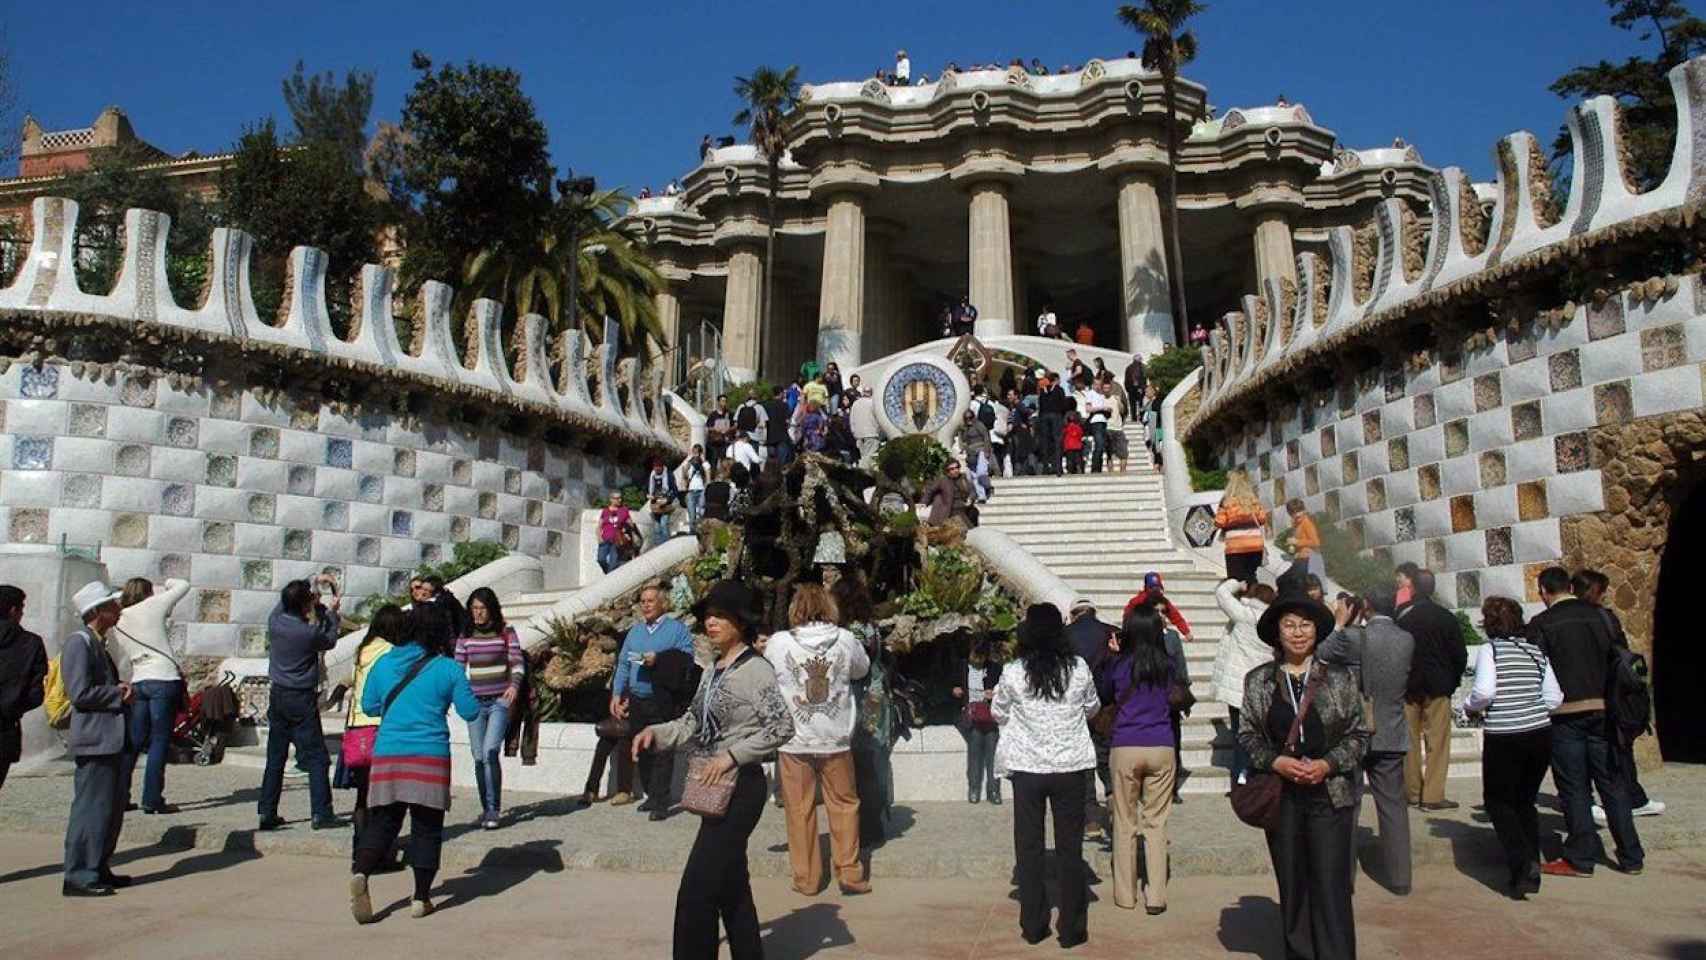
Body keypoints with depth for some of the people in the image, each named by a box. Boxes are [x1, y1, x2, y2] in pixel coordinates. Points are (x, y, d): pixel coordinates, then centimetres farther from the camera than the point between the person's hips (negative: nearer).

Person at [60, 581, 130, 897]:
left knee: (114, 805, 14)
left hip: (111, 739, 10)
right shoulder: (78, 643, -12)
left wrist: (120, 693, 8)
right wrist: (118, 694, -10)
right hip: (94, 740, -10)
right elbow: (80, 693, -20)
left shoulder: (97, 643, 18)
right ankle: (79, 877, 3)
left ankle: (99, 869, 23)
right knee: (92, 808, -5)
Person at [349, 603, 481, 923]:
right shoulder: (447, 668, -3)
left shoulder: (384, 663, 7)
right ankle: (421, 898, 9)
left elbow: (369, 706, 16)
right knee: (426, 828, 7)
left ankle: (360, 873, -15)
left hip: (387, 755, 3)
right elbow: (470, 711, 0)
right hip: (430, 757, -3)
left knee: (382, 823, 10)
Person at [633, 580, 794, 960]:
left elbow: (782, 727, -19)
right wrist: (657, 732, -3)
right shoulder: (713, 670, 12)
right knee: (731, 885, 15)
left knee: (697, 889, -7)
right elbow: (693, 723, 14)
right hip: (716, 789, 9)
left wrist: (732, 755, -22)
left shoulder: (755, 669, -13)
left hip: (740, 788, -9)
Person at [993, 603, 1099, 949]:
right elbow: (1092, 707, 10)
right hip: (1070, 765, 1)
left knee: (1028, 848, 12)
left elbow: (998, 713, 4)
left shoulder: (1013, 673, -11)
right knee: (1070, 849, 11)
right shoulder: (1079, 668, -7)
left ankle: (1033, 926, 18)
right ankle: (1071, 929, 17)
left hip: (1027, 768, -1)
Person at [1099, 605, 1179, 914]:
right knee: (1156, 823, 6)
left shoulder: (1117, 663, -4)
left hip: (1125, 748, -1)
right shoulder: (1167, 665, 0)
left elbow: (1102, 697, 11)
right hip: (1161, 748, 1)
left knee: (1125, 823, 8)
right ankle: (1156, 897, 6)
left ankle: (1125, 895, 14)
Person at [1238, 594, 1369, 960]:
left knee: (1331, 888, -3)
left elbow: (1358, 734, 4)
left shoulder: (1340, 678, 2)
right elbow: (1247, 734, 5)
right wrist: (1276, 761, -12)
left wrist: (1328, 764, -11)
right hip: (1281, 798, 1)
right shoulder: (1257, 680, 4)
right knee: (1292, 888, 10)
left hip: (1330, 796, -1)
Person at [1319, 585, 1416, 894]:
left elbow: (1321, 655, -3)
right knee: (1393, 806, 12)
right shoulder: (1407, 640, -2)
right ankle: (1399, 878, 17)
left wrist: (1339, 624, 8)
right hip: (1392, 736, 3)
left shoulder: (1353, 636, -16)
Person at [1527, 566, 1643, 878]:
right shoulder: (1600, 616, 5)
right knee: (1612, 782, 12)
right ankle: (1631, 857, 18)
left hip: (1565, 713, -4)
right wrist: (1613, 705, 19)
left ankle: (1580, 858, 8)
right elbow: (1617, 660, 10)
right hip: (1601, 710, 4)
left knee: (1574, 787, 3)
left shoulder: (1541, 624, -9)